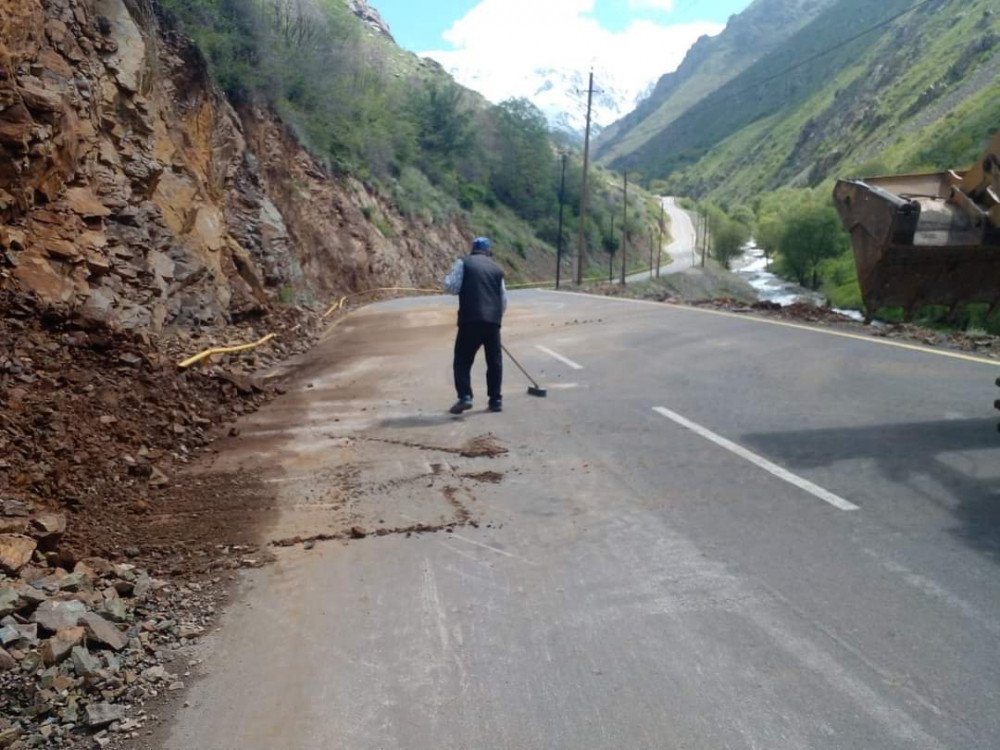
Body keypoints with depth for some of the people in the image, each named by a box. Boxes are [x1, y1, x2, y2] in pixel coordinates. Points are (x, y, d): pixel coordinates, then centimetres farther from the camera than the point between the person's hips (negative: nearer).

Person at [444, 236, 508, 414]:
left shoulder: (463, 263, 6)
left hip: (470, 320, -3)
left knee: (462, 360, 4)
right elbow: (504, 300, 19)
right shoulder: (497, 269, 17)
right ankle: (496, 400, 15)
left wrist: (449, 278, 19)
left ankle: (465, 397, -8)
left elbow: (451, 287, -3)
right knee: (494, 361, 13)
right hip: (492, 321, 3)